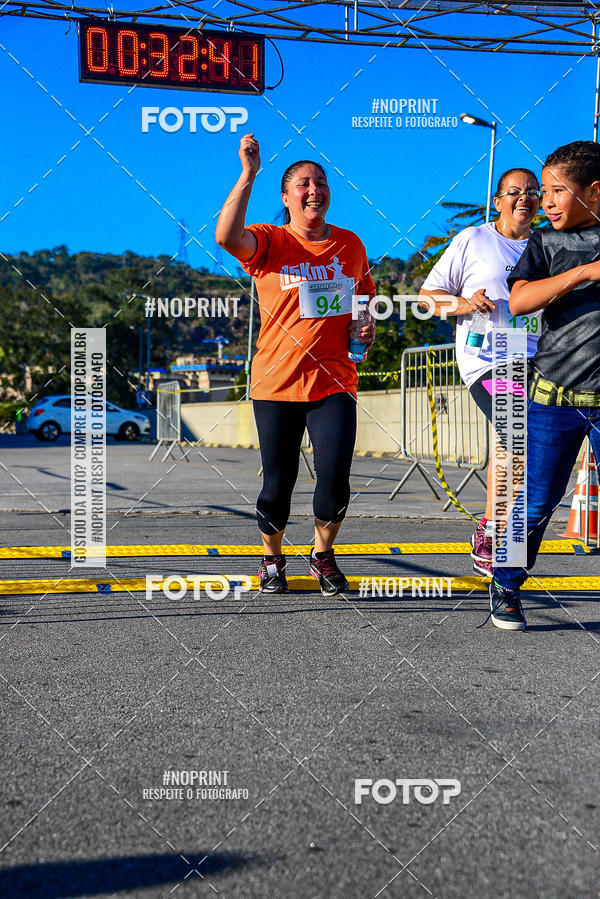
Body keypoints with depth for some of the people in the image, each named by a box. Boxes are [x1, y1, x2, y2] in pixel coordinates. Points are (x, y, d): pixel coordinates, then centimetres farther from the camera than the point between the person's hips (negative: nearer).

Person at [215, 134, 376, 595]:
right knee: (277, 484, 5)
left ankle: (323, 555, 19)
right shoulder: (269, 242, -1)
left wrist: (368, 328, 5)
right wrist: (248, 176, -26)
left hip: (334, 382, 2)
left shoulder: (350, 244, 10)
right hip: (277, 382, -2)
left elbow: (365, 297, 25)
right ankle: (273, 560, 31)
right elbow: (227, 236, -23)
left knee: (334, 480, -9)